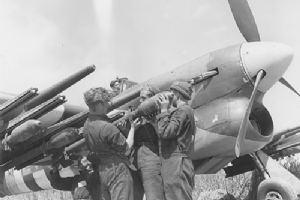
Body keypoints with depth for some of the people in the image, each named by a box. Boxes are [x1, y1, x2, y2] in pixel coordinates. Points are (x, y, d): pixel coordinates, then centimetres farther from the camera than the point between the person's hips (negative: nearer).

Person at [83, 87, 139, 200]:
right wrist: (132, 128, 0)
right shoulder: (106, 127, -24)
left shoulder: (87, 125, 2)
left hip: (101, 172, 8)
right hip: (118, 172, -8)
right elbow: (126, 150, -12)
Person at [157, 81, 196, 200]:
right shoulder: (187, 111, 24)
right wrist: (167, 111, 17)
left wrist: (164, 111, -7)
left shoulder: (183, 111, -8)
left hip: (176, 164, -10)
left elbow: (165, 132, -18)